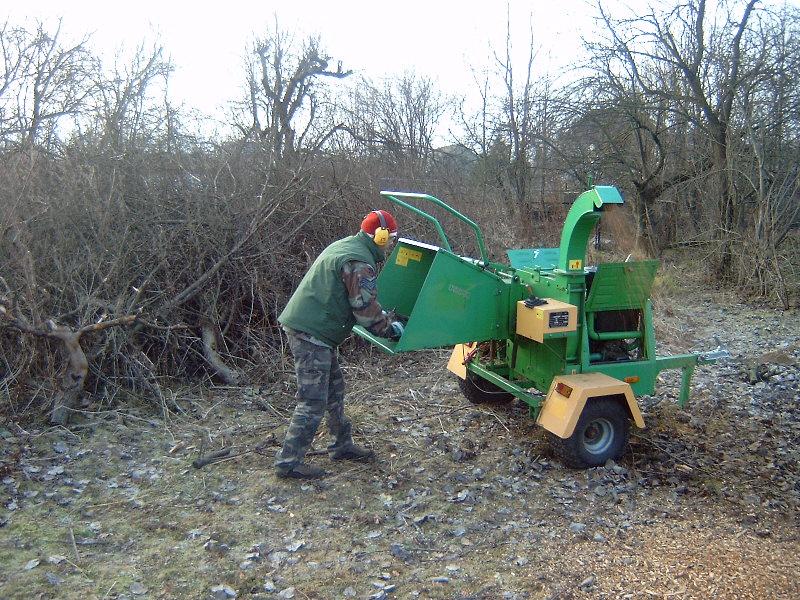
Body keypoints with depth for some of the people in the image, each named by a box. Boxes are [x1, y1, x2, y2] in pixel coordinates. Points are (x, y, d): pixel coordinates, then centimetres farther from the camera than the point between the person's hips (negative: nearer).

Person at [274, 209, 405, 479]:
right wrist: (391, 328, 1)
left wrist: (384, 316, 25)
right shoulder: (359, 262, -16)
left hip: (304, 326, 11)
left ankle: (341, 446, 29)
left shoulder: (343, 246, 17)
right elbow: (366, 311, -16)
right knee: (313, 401, -5)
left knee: (334, 388, 18)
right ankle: (288, 462, 2)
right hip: (312, 334, -11)